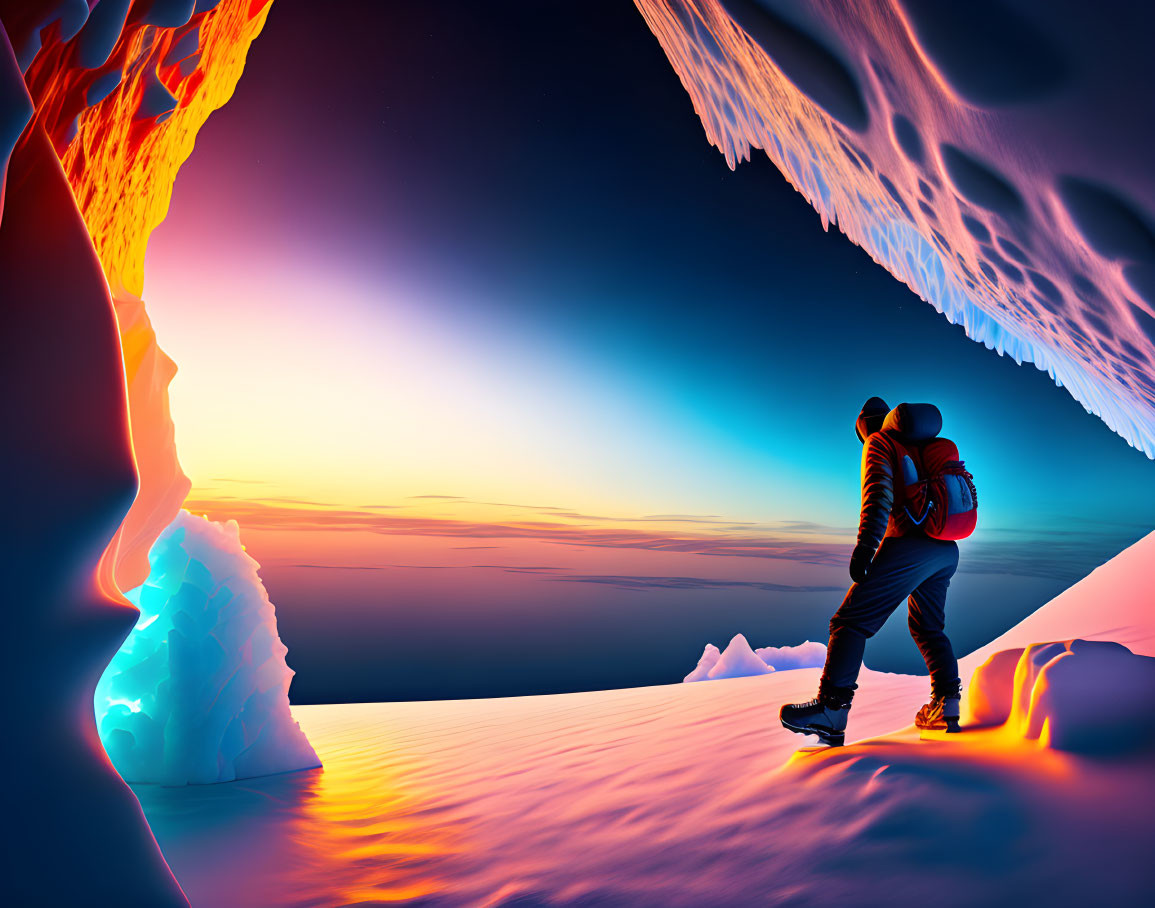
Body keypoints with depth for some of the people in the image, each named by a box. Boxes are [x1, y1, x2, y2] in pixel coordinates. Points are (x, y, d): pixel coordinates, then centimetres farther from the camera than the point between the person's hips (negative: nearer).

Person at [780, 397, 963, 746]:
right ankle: (946, 706, 21)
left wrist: (866, 545, -25)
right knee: (929, 629, 25)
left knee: (851, 621, -9)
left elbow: (879, 494, -14)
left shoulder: (879, 443, 5)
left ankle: (831, 710, -17)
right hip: (947, 551, 8)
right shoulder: (925, 446, 26)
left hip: (909, 546, -8)